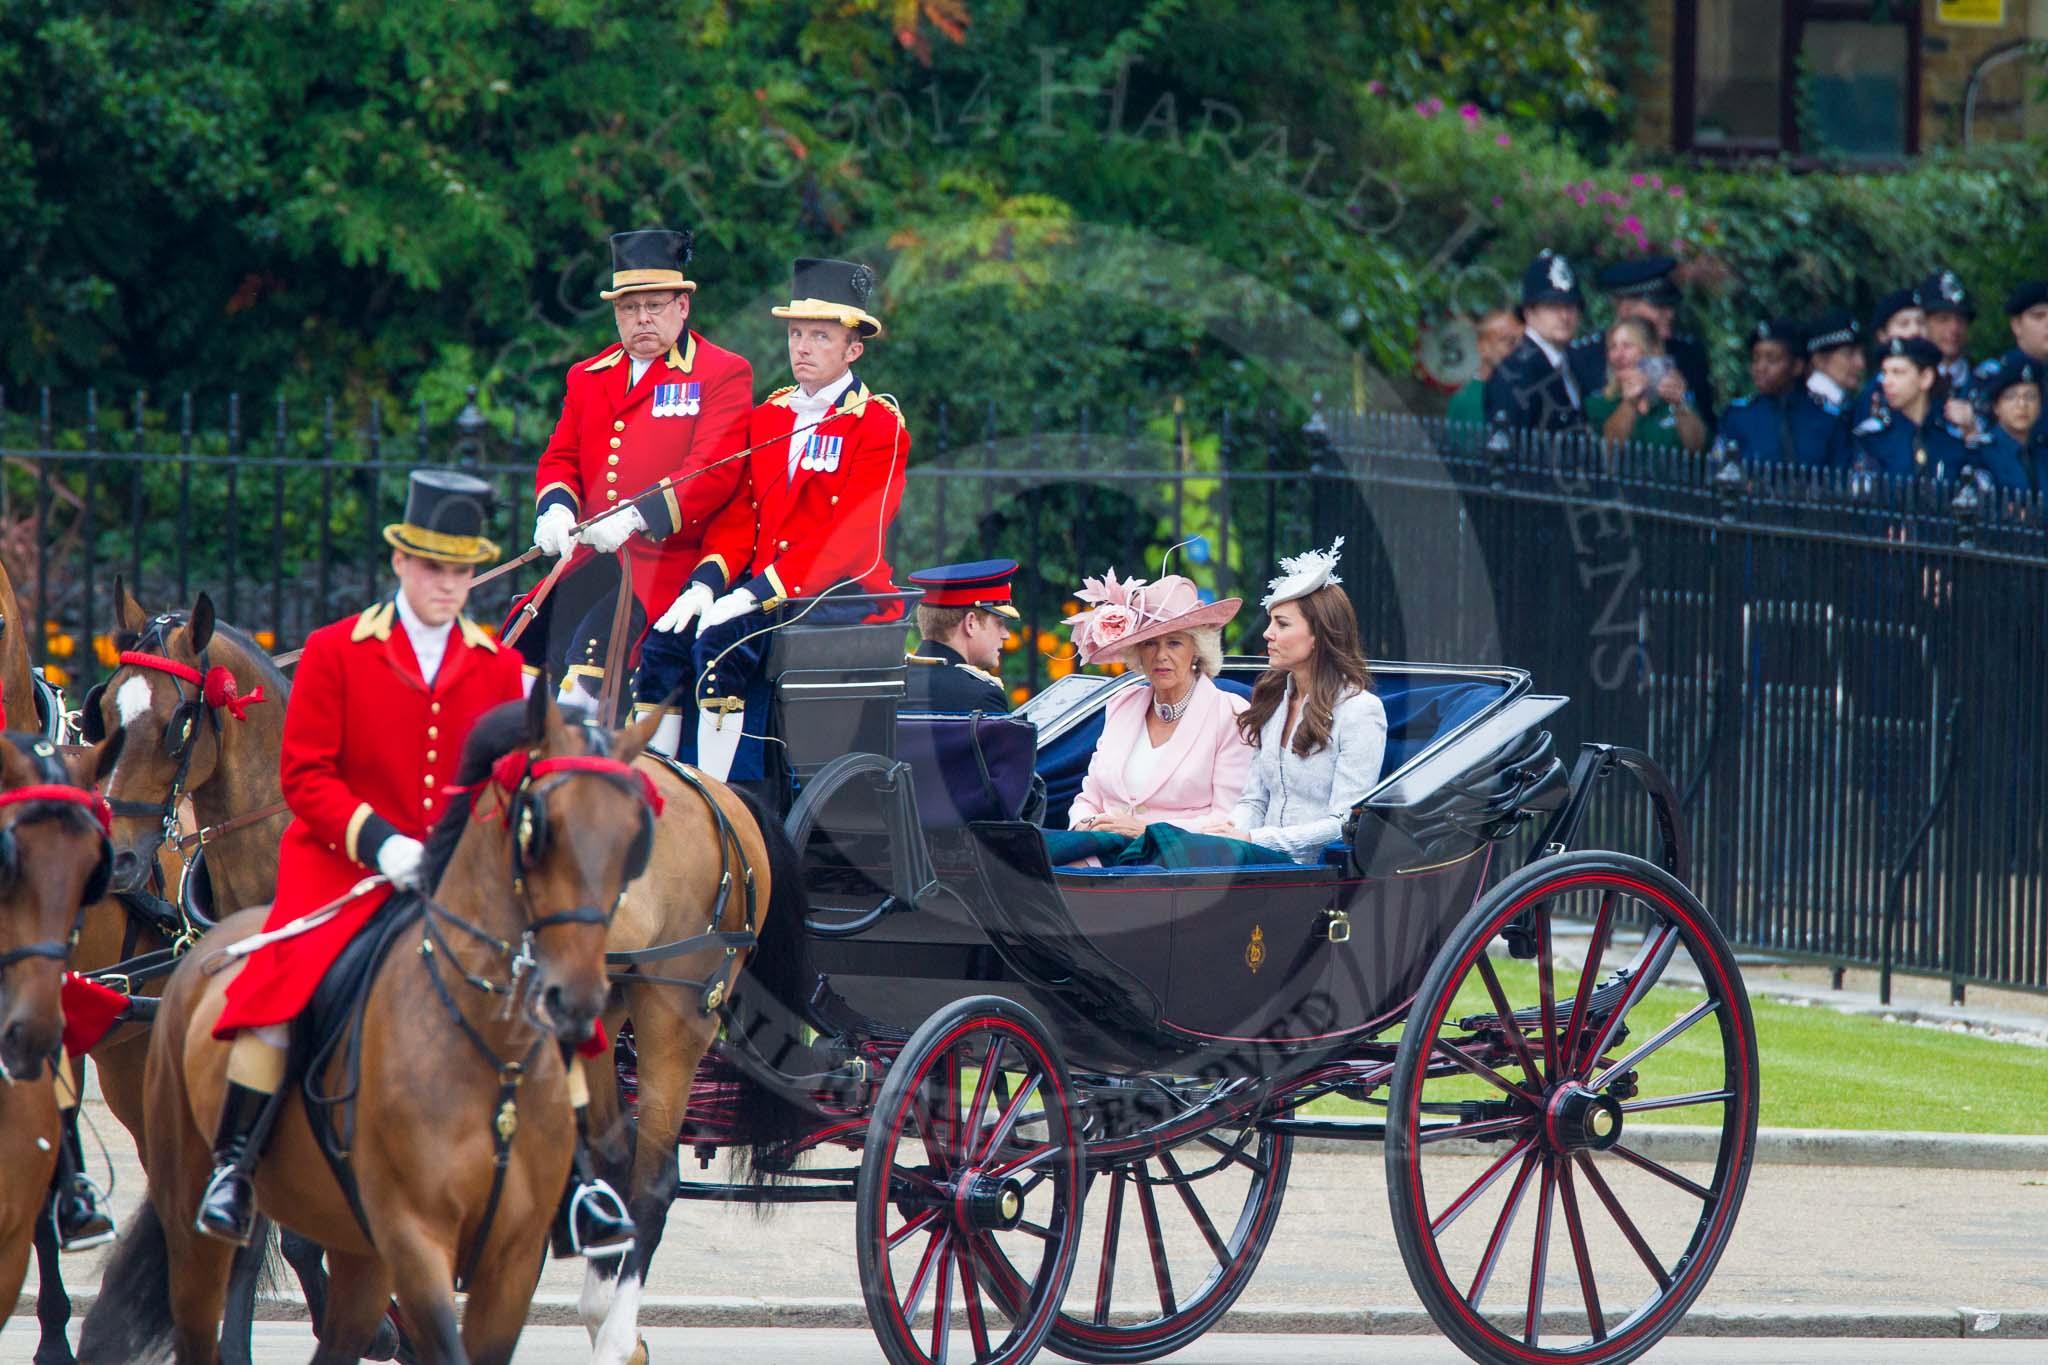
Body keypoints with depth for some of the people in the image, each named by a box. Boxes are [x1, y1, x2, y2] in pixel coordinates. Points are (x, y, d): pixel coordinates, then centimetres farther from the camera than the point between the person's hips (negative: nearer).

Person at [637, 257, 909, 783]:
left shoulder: (880, 426, -5)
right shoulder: (767, 418, 17)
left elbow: (849, 539, -14)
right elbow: (737, 517, 12)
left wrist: (755, 595, -23)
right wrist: (704, 584, -9)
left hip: (843, 596, -6)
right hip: (760, 589, 7)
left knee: (721, 642, -30)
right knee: (664, 641, -18)